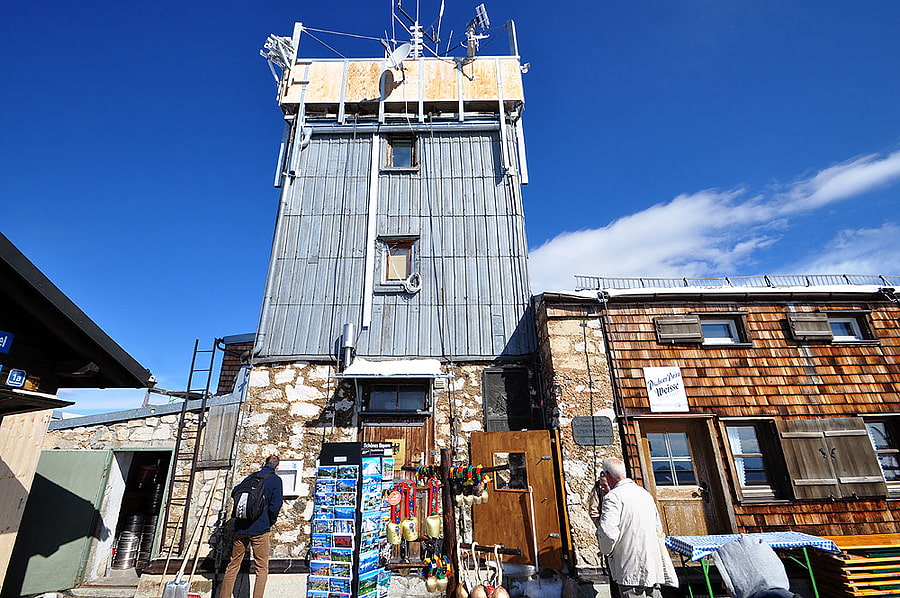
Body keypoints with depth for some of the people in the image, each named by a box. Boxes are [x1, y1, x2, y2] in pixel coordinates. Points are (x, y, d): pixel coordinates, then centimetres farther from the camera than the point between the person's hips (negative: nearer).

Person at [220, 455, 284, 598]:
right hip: (260, 528, -5)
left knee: (233, 566, 16)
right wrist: (270, 523, 5)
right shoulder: (275, 480, -5)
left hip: (241, 527, 5)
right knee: (262, 568, 5)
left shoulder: (251, 476, 11)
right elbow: (275, 505, -11)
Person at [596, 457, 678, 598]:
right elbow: (659, 530, 19)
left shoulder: (613, 497, -15)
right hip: (653, 568, 8)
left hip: (631, 569, -8)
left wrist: (606, 551, -6)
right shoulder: (645, 493, 12)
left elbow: (608, 532, -25)